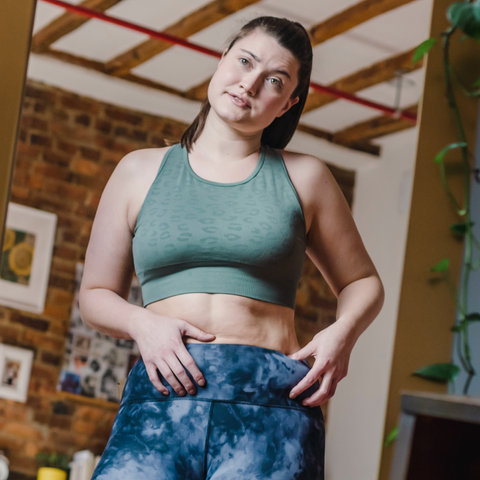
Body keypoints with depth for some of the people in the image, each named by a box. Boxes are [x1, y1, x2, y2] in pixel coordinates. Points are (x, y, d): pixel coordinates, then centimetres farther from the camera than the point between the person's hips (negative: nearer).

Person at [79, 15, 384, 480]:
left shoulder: (303, 177, 15)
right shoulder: (141, 171, 17)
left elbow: (362, 282, 23)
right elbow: (96, 294, 20)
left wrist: (343, 331, 1)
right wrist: (143, 324, -1)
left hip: (273, 405, 0)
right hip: (160, 396, 1)